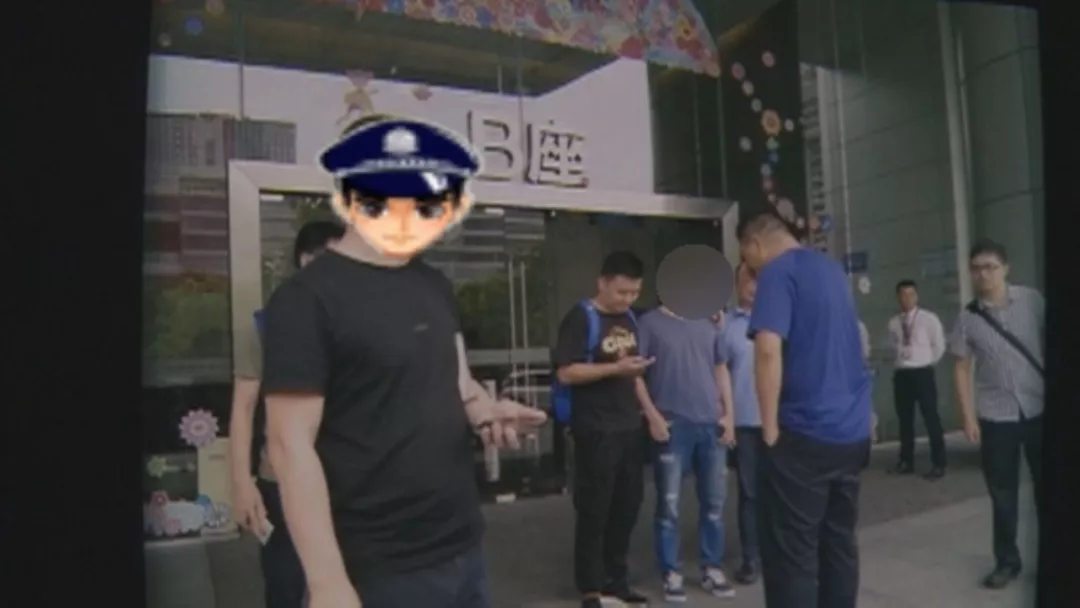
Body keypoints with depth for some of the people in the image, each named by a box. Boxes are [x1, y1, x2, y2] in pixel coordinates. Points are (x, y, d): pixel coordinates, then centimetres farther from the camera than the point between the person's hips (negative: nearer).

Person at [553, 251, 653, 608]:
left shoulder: (630, 319, 13)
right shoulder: (581, 318, -10)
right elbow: (566, 372, -18)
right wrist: (615, 368, -23)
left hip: (630, 428, 7)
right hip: (596, 431, -7)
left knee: (627, 506, 13)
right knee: (594, 510, 1)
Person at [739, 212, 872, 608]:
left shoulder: (778, 273, -10)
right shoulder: (831, 269, 15)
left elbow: (768, 349, -22)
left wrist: (770, 427, -16)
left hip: (804, 433, -8)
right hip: (852, 431, 8)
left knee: (790, 553, -1)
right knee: (839, 542, 15)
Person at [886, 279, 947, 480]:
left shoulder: (929, 318, -4)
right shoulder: (893, 323, 6)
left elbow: (939, 346, 2)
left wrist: (927, 363, 7)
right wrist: (902, 360, 8)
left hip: (922, 373, -4)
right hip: (901, 374, 4)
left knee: (931, 418, -1)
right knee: (905, 419, 10)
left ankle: (938, 464, 7)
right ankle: (906, 462, 20)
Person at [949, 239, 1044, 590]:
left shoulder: (1032, 301, -3)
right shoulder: (968, 317, -3)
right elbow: (962, 368, 0)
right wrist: (968, 416, -5)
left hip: (1039, 409, 0)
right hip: (995, 416, 0)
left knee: (1047, 486, 10)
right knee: (1002, 493, 8)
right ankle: (1007, 561, 22)